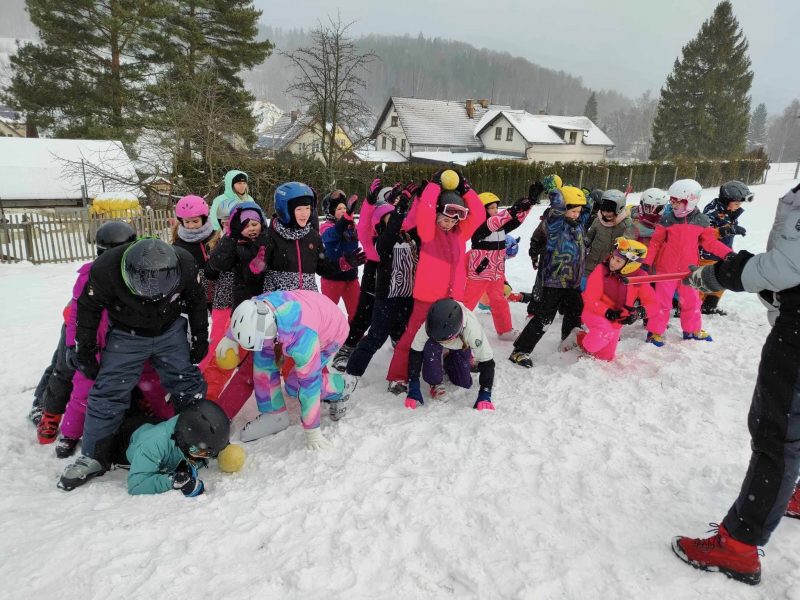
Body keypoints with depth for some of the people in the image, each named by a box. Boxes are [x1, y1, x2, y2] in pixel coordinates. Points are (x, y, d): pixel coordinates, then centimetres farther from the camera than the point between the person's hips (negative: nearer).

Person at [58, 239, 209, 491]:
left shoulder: (184, 265, -28)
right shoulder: (105, 271, -32)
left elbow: (196, 301, -6)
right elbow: (88, 309, -12)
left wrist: (200, 338, 1)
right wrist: (85, 352, -6)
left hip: (171, 332, 1)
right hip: (126, 336, -1)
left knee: (188, 384, 5)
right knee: (108, 393, -3)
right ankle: (94, 457, 14)